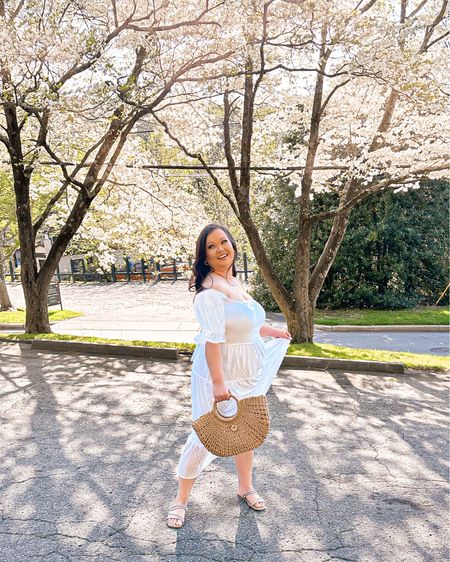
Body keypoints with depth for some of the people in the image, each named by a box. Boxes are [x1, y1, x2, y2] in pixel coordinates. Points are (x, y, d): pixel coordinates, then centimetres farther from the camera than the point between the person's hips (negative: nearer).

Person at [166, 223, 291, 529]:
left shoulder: (236, 283, 7)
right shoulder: (210, 289, -22)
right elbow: (212, 337, -29)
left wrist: (273, 332, 35)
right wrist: (217, 381, -33)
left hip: (249, 374, 8)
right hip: (220, 373, -8)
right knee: (206, 435, 1)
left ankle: (246, 486, 41)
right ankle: (181, 500, 20)